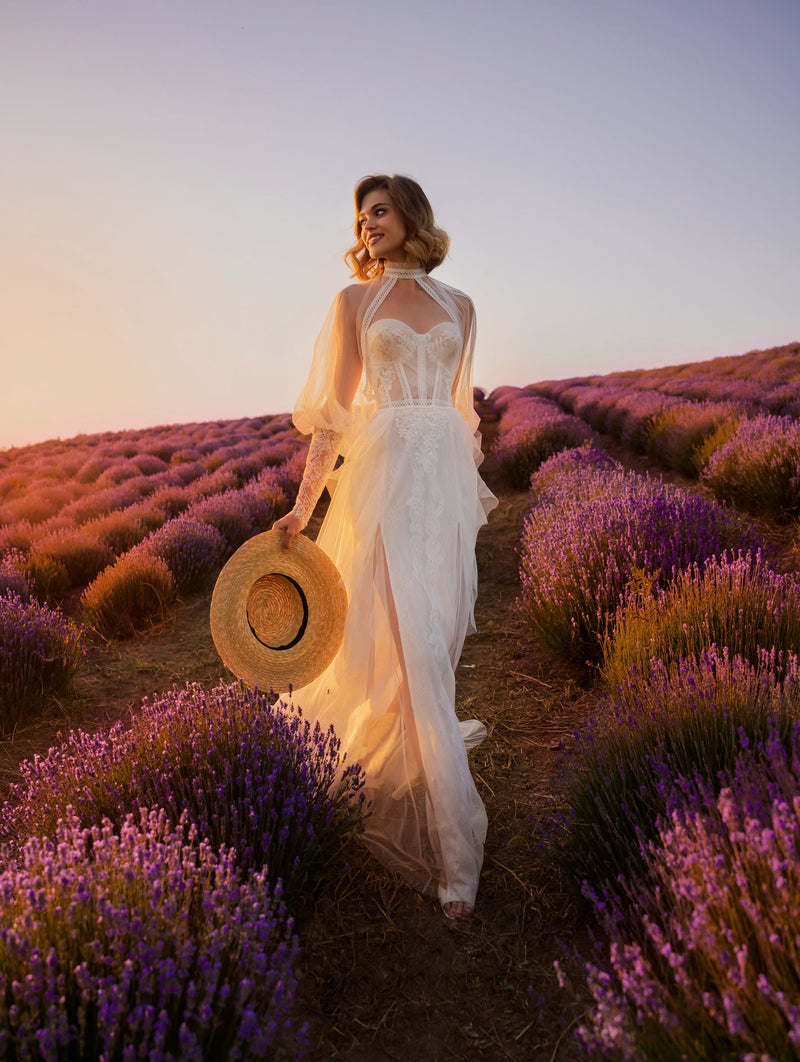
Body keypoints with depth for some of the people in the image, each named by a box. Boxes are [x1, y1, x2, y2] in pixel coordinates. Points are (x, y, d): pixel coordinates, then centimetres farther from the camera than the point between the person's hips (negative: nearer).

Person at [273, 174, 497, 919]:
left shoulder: (459, 308, 16)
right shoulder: (354, 301, 9)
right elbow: (332, 412, 3)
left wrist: (472, 487, 15)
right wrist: (303, 506, -3)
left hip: (446, 480, 4)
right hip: (383, 475, -4)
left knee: (432, 632, 3)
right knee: (413, 643, -9)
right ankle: (453, 850, 3)